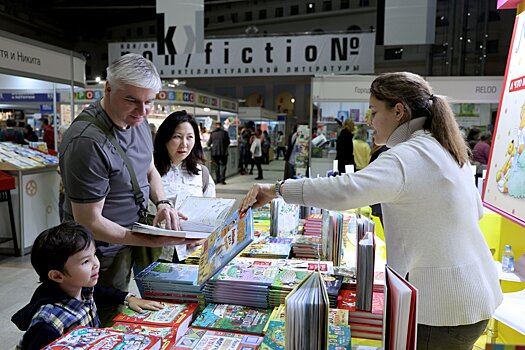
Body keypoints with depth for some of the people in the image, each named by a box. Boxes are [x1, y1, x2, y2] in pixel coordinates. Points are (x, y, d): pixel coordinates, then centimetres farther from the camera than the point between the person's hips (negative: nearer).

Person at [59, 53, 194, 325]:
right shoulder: (88, 142, -30)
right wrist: (153, 241, -31)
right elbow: (90, 222, -25)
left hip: (131, 237, 8)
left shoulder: (137, 120, -3)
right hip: (104, 253, -8)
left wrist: (162, 202, -9)